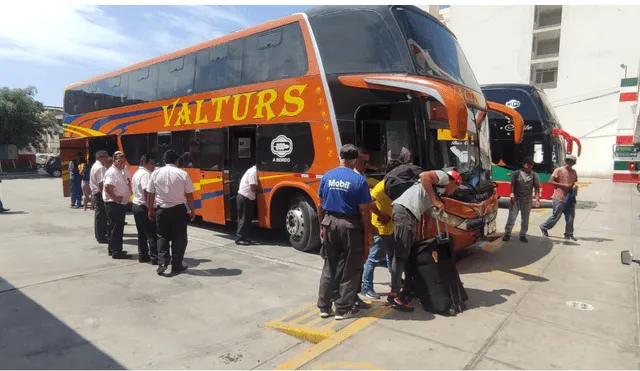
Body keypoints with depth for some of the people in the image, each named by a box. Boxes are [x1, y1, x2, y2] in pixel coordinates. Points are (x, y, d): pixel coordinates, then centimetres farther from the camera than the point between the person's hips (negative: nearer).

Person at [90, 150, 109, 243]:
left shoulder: (95, 166, 17)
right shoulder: (100, 167, -16)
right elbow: (101, 183, -23)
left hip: (96, 193, 11)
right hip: (100, 194, -11)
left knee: (99, 215, 17)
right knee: (101, 215, -5)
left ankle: (100, 235, 28)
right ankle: (101, 237, 1)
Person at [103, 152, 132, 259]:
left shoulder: (119, 172, 17)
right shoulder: (112, 172, -14)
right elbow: (108, 187, -28)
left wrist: (124, 199, 17)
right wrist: (116, 198, -21)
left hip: (120, 205, 10)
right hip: (114, 205, -10)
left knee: (117, 228, 15)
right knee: (116, 228, -6)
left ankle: (113, 249, 25)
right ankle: (116, 252, -1)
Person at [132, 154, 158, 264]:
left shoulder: (137, 173, 16)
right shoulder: (146, 174, -17)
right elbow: (146, 192, -26)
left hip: (136, 205, 10)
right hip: (144, 207, -10)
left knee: (142, 233, 15)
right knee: (152, 234, -5)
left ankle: (142, 256, 21)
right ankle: (155, 258, -2)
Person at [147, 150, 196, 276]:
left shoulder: (156, 173, -1)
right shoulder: (183, 174, -7)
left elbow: (150, 194, 3)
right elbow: (189, 195, -5)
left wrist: (151, 210, 15)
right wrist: (192, 210, 7)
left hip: (161, 210, 2)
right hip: (178, 210, -2)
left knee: (162, 236, 16)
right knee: (179, 238, 9)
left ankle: (162, 262, 3)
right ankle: (176, 266, 13)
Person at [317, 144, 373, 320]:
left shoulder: (327, 176, 1)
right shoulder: (359, 179, -13)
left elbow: (320, 205, 7)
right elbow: (364, 210, -12)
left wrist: (322, 225, 17)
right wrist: (367, 231, -1)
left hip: (330, 222, 5)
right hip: (350, 225, -4)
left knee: (329, 266, 16)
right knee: (350, 269, 9)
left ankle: (324, 306, 22)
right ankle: (343, 309, 17)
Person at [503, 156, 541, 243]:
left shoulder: (534, 175, 1)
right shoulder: (517, 173, -2)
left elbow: (537, 188, 1)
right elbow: (512, 185, -1)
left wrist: (537, 199, -5)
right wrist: (512, 195, -9)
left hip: (527, 200, 2)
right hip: (516, 199, -2)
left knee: (525, 219, 9)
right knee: (512, 216, 0)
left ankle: (523, 235, 20)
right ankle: (507, 233, 8)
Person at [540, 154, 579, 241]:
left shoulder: (573, 172, 12)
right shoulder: (559, 170, -6)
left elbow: (575, 181, 25)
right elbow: (550, 181, -9)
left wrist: (575, 186, 1)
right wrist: (563, 185, -16)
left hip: (569, 198, 6)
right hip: (559, 198, -6)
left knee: (570, 217, 5)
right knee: (556, 216, -1)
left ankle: (569, 234, 14)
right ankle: (544, 227, 18)